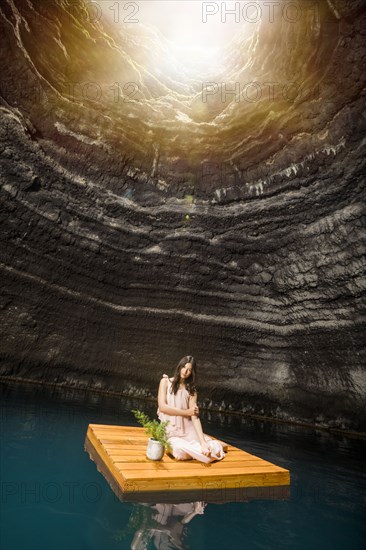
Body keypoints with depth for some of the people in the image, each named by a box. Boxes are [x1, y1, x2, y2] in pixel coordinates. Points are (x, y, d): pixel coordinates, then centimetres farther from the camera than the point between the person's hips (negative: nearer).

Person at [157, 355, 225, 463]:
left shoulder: (191, 390, 4)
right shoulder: (166, 382, -1)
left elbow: (195, 417, -8)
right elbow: (162, 407, -11)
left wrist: (203, 442, -21)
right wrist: (187, 412, -9)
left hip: (187, 431, 3)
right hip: (170, 431, -2)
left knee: (215, 448, -17)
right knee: (181, 451, -33)